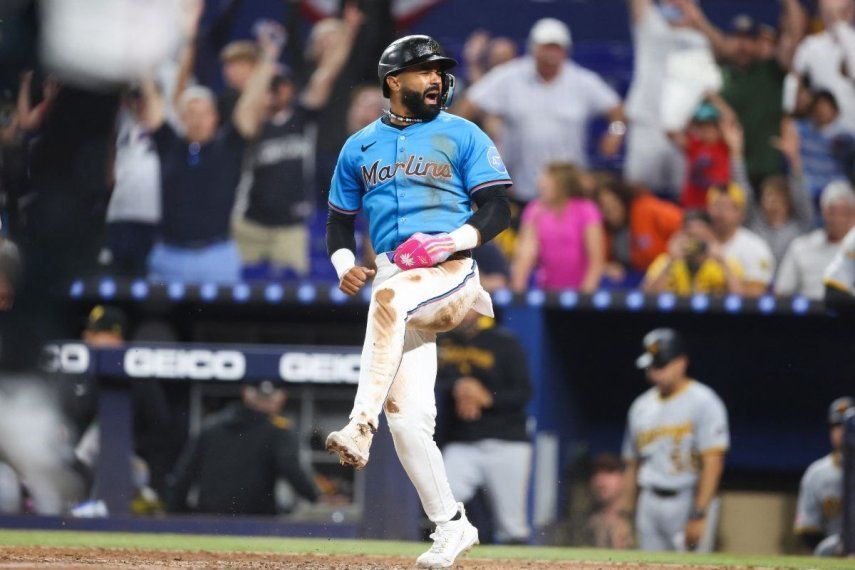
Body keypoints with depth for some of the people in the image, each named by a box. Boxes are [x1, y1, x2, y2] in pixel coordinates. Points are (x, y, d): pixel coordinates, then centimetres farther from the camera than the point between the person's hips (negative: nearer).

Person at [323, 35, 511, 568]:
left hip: (452, 271, -4)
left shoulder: (463, 135, 7)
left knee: (389, 297, -38)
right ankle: (452, 525, 4)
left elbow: (498, 208, 0)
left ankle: (360, 429, -44)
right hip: (393, 281, 4)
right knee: (405, 416, -6)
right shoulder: (359, 148, 17)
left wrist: (454, 240, -17)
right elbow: (340, 221, 22)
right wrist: (344, 263, 1)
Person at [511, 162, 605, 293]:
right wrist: (517, 287, -18)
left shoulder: (585, 211, -4)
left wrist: (586, 290, -15)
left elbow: (596, 259, -6)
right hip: (547, 289, 2)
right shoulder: (534, 210, 4)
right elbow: (527, 251, -6)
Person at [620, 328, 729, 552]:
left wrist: (699, 515, -19)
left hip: (689, 501, -6)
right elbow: (632, 465, 20)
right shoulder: (641, 406, 15)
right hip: (650, 504, 6)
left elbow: (712, 463, -12)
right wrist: (625, 515, 13)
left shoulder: (703, 402, -6)